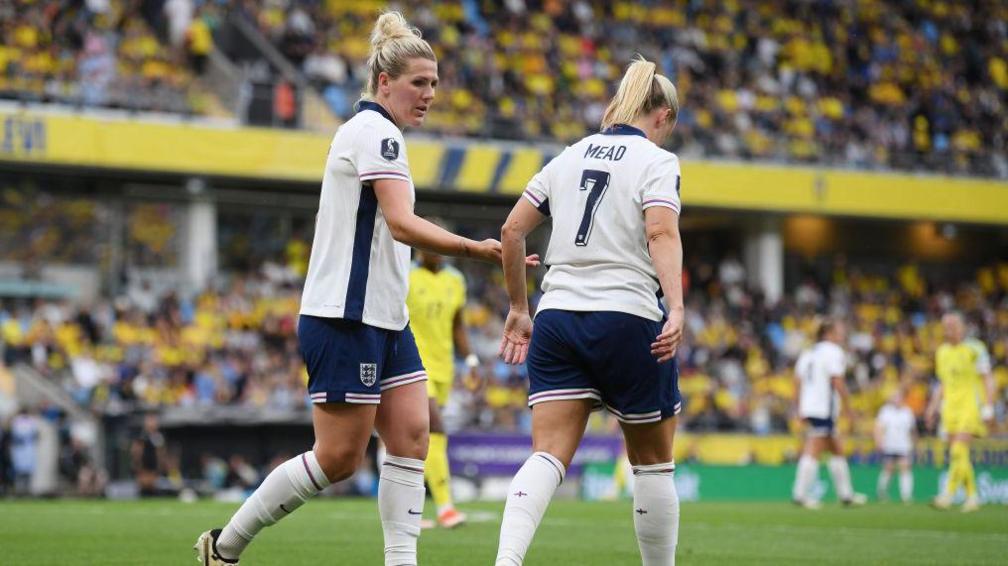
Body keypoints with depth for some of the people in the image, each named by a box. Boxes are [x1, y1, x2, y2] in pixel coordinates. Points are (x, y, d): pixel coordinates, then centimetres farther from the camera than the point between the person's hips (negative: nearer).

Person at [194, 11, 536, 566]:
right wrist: (473, 249, -33)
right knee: (339, 457, -6)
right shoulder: (376, 131, -13)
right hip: (345, 319, -10)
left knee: (410, 436, 0)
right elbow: (401, 223, -25)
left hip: (383, 318, 10)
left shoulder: (369, 131, 17)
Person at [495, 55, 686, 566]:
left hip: (556, 318, 4)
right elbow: (661, 234, -18)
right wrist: (676, 308, -26)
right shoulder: (656, 161, -1)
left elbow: (511, 230, 13)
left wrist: (518, 308, 21)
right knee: (653, 462, 11)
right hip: (628, 320, -4)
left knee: (548, 456, -6)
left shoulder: (569, 156, 15)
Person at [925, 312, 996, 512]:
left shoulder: (975, 349, -5)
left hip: (971, 405, -6)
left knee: (959, 450, -17)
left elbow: (988, 380, -5)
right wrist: (932, 407, 16)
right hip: (950, 406, 6)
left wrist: (988, 407, -13)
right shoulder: (942, 352, 14)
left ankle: (949, 493, -21)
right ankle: (972, 495, 13)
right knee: (959, 456, 4)